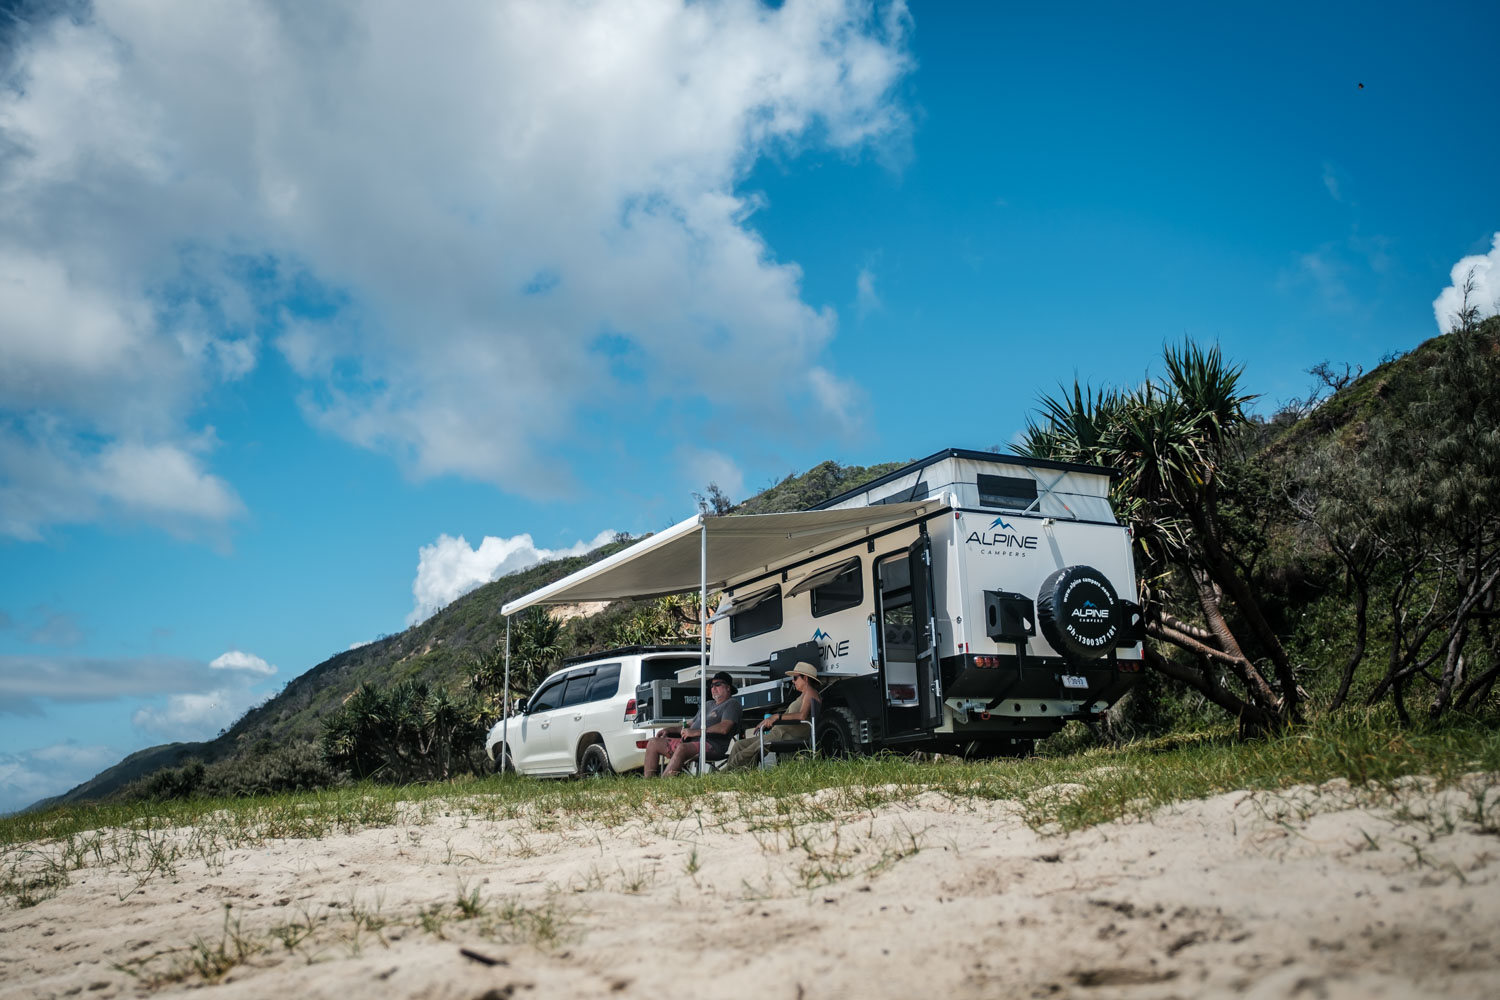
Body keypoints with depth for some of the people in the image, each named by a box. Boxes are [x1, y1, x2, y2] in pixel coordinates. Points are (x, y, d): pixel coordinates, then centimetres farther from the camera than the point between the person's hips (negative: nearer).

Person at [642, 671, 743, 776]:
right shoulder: (709, 705, 30)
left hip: (712, 745, -9)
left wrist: (695, 732, -16)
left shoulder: (731, 704, 3)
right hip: (690, 742, 9)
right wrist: (669, 730, 16)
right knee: (653, 743, 1)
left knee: (682, 748, -38)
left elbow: (724, 728, -14)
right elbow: (691, 723, 34)